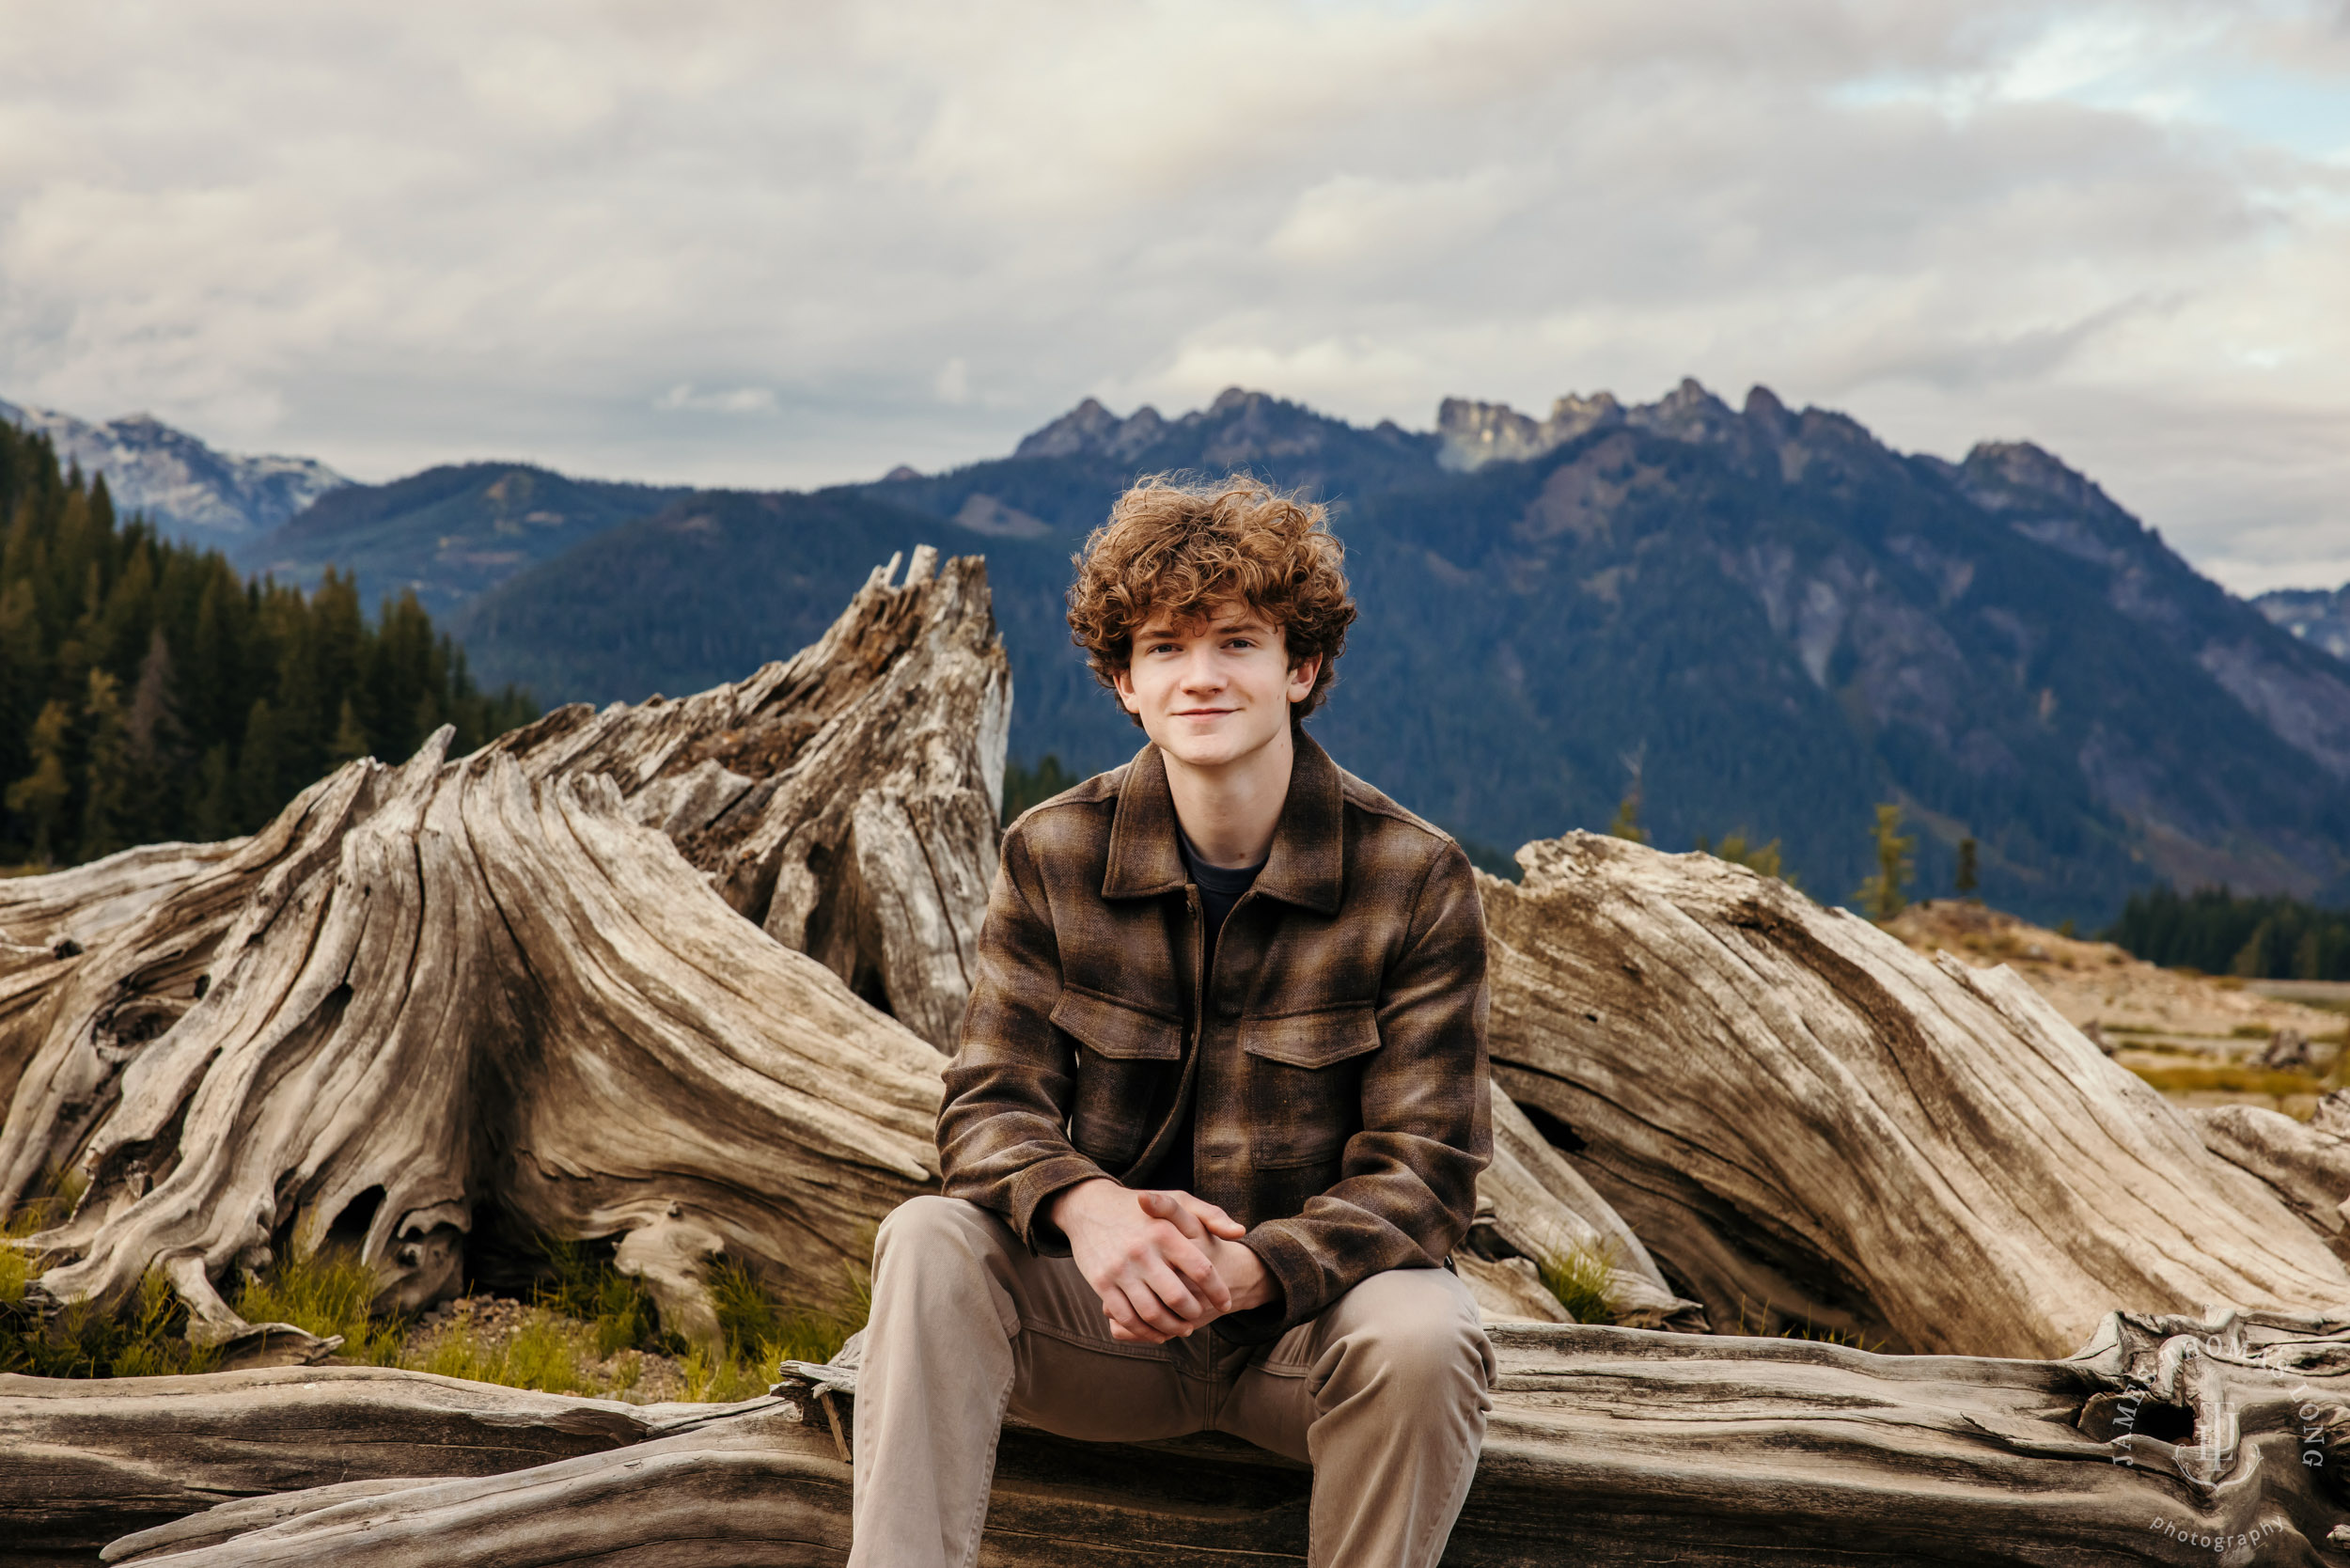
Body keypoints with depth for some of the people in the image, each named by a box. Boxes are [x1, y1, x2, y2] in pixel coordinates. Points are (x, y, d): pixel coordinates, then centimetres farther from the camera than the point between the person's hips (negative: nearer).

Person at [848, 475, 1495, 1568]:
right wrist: (1084, 1207, -30)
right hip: (1108, 1311, 2)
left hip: (1312, 1308, -1)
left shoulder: (1415, 880, -9)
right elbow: (989, 1107, -5)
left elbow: (1425, 1171, -11)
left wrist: (1250, 1269, -30)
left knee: (1422, 1334, -33)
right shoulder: (1052, 856, -3)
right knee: (931, 1241, -25)